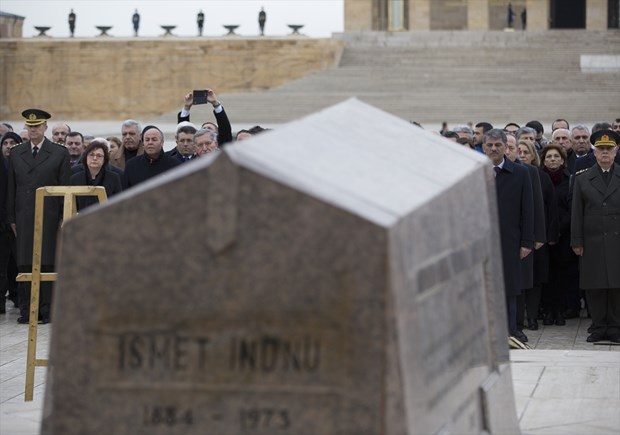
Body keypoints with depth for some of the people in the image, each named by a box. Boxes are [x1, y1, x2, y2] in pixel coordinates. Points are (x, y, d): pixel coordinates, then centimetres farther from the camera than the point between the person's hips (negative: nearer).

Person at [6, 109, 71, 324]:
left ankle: (46, 310, 2)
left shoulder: (60, 153, 4)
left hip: (49, 217, -3)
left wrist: (64, 218, -4)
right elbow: (11, 188, 12)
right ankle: (26, 310, 6)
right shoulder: (15, 153, 12)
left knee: (47, 263, -3)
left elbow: (65, 188, 2)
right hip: (24, 216, 3)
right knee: (25, 263, 2)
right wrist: (11, 218, 6)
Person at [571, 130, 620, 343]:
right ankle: (599, 328, 9)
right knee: (595, 287, 1)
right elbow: (576, 214, 7)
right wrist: (577, 241, 1)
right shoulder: (583, 180, 10)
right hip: (593, 243, 1)